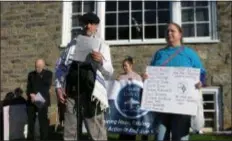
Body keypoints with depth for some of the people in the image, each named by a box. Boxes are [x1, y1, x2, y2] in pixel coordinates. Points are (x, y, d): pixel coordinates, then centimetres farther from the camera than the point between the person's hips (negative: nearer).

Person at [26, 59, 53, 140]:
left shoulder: (48, 74, 4)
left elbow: (47, 87, -6)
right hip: (31, 101, 3)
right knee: (31, 121, 5)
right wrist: (31, 95, -13)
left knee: (43, 121, -5)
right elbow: (28, 87, 9)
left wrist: (36, 95, -16)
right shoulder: (31, 74, 15)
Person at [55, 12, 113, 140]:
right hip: (71, 92, 3)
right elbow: (60, 66, 16)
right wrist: (59, 87, 5)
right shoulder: (73, 43, 14)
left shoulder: (102, 46, 6)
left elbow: (109, 72, -4)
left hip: (91, 93, -3)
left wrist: (101, 61, -24)